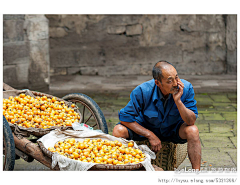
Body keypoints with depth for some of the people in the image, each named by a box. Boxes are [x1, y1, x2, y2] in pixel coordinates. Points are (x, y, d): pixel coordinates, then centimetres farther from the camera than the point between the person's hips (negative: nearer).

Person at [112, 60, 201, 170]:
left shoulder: (186, 88, -24)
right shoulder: (143, 91, -27)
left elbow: (191, 121, -23)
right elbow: (125, 117, -20)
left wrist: (178, 101, -39)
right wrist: (150, 135, -24)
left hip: (173, 130, 1)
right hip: (145, 128, 0)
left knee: (193, 131, -31)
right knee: (118, 131, -26)